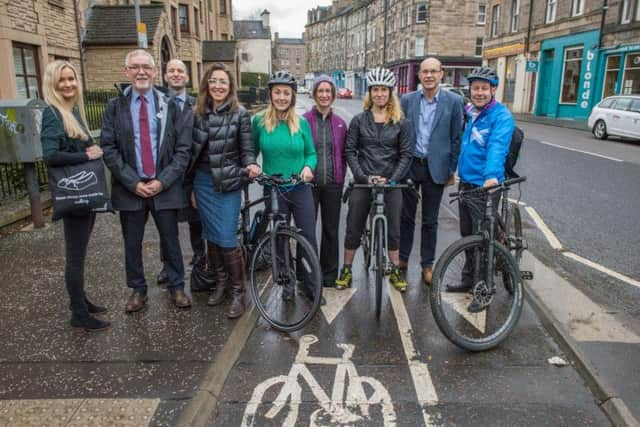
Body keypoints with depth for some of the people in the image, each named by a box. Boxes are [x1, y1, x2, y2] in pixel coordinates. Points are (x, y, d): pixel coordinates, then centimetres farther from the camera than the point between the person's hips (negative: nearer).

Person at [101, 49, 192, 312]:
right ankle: (137, 290, 28)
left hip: (165, 187, -1)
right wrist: (133, 182, -10)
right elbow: (109, 149, -1)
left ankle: (177, 287, 25)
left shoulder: (170, 105, 2)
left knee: (170, 240, 8)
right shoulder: (115, 107, 4)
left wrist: (162, 181, -10)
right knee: (132, 243, 10)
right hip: (130, 189, 1)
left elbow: (183, 148, -2)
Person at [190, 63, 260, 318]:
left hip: (228, 184, -4)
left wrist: (250, 166, -24)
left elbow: (247, 150, -2)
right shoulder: (198, 113, 5)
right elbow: (193, 151, 11)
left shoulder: (240, 114, -5)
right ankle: (221, 282, 29)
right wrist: (191, 185, 11)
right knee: (211, 237, 11)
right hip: (203, 182, 4)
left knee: (226, 239, -7)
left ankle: (238, 292, 8)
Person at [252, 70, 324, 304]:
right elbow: (252, 151, 7)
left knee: (308, 236, 0)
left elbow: (311, 153, 5)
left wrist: (308, 167, -15)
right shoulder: (259, 121, -2)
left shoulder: (301, 122, -1)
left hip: (300, 189, 0)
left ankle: (310, 284, 17)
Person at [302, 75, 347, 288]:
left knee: (331, 229, 10)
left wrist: (341, 177, 4)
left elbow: (343, 154, 12)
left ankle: (329, 274, 23)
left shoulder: (340, 123, 9)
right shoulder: (304, 120, -1)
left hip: (332, 183, 3)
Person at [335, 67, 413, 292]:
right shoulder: (359, 120, 2)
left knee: (393, 229, 9)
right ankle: (346, 270, 21)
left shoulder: (401, 122, 2)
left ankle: (395, 271, 26)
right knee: (353, 228, 6)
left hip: (391, 183, 0)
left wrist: (391, 179, -12)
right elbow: (350, 151, -2)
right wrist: (364, 177, -12)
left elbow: (406, 154, -1)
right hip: (363, 183, 0)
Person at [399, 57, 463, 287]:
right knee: (406, 216, 11)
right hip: (409, 166, 1)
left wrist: (452, 170, -2)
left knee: (430, 221, 9)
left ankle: (427, 264, 22)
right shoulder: (407, 100, 1)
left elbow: (456, 137, 0)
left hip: (436, 168, -1)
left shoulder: (454, 101, -3)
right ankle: (402, 260, 26)